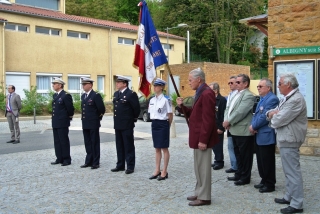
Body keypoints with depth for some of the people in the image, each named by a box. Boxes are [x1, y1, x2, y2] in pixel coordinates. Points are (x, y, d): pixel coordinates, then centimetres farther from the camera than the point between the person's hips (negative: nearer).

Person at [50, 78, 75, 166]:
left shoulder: (66, 95, -13)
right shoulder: (55, 95, 13)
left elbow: (70, 108, -12)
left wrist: (69, 117, 1)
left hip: (63, 122, -8)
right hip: (55, 122, 8)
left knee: (64, 141, -1)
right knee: (57, 141, 12)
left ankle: (67, 159, 7)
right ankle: (59, 159, 20)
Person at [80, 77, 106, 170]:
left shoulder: (96, 95, -11)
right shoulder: (83, 96, 12)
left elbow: (102, 109, -11)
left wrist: (98, 118, 0)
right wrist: (83, 117, 14)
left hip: (93, 124, -7)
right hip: (85, 124, 7)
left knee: (95, 143, 1)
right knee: (87, 143, 12)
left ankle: (96, 162, 8)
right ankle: (89, 161, 20)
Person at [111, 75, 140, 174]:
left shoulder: (131, 94, -12)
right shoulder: (116, 94, 13)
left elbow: (137, 108, -10)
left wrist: (134, 118, 1)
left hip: (127, 125, -8)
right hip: (117, 124, 8)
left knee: (129, 146, 0)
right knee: (119, 146, 13)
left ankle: (130, 166, 7)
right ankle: (120, 165, 23)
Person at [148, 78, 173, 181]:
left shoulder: (166, 99, -12)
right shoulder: (152, 100, 8)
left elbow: (170, 115, -7)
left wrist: (166, 125, 3)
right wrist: (154, 122, 12)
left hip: (163, 124, -7)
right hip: (154, 124, 7)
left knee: (164, 148, 1)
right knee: (157, 148, 12)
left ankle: (164, 172, 8)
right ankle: (157, 170, 19)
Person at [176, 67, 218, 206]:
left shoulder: (207, 93, -19)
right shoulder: (200, 93, 14)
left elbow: (208, 119, -23)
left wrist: (203, 140, -23)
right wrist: (182, 106, 3)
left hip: (203, 138, -10)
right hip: (198, 137, 10)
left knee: (203, 167, 0)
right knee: (199, 167, 17)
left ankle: (204, 197, 10)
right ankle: (199, 193, 29)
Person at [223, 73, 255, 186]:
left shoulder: (248, 96, -14)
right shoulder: (237, 94, 15)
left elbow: (240, 112, -23)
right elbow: (228, 108, 13)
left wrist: (229, 122, -15)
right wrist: (226, 120, -3)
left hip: (243, 131, -9)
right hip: (234, 130, 9)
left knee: (245, 155, 3)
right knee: (238, 154, 18)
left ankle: (245, 177, 14)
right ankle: (239, 174, 30)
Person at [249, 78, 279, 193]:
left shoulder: (272, 99, -15)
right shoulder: (262, 99, 17)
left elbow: (265, 117, -21)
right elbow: (256, 114, 18)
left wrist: (253, 126, -11)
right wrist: (252, 126, -1)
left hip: (267, 136, -10)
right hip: (259, 135, 10)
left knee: (267, 162, 0)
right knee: (261, 160, 16)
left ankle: (270, 184, 10)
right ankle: (264, 181, 27)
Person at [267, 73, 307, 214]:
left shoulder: (296, 100, -20)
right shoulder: (287, 98, 14)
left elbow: (279, 120, -23)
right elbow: (270, 113, 16)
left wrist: (272, 117, -1)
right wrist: (272, 113, -8)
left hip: (289, 140, -11)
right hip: (285, 139, 11)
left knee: (293, 172, -4)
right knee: (288, 171, 18)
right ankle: (289, 197, 29)